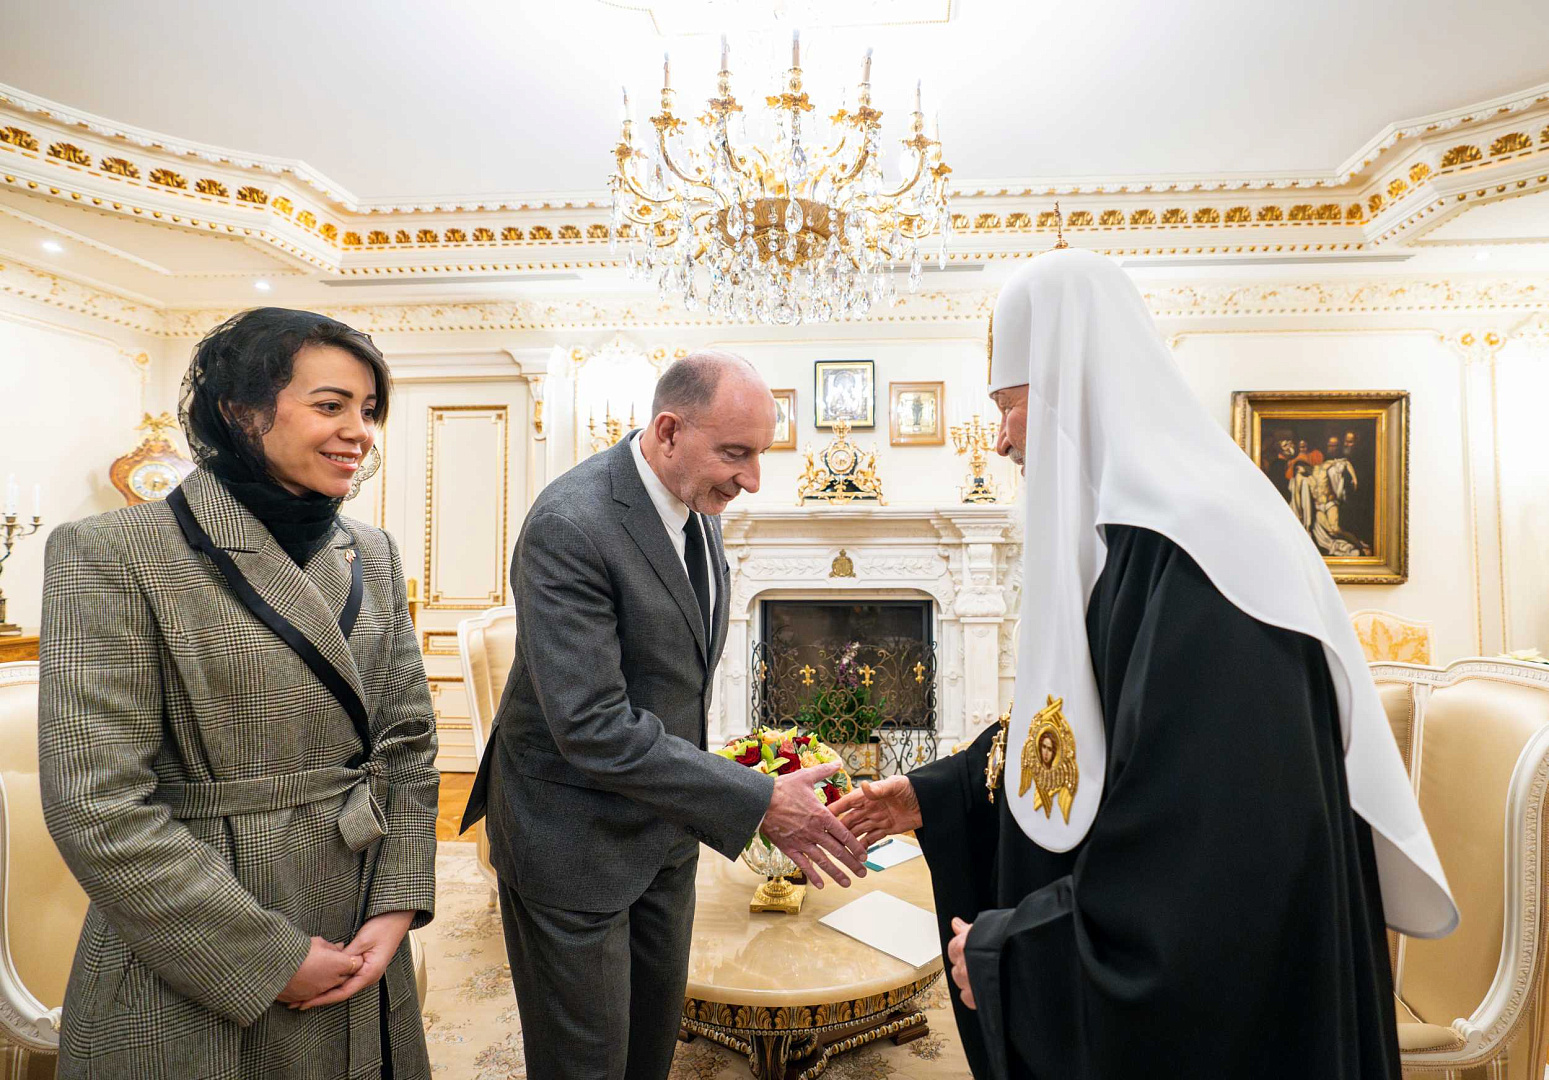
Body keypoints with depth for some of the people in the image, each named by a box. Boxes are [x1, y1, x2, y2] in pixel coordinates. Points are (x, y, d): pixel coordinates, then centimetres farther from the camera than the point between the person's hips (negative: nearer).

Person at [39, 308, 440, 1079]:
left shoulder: (372, 554, 1)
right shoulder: (114, 555, -14)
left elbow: (408, 743, 3)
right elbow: (98, 809, -17)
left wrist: (397, 906, -6)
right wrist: (269, 960, -15)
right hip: (196, 996, -5)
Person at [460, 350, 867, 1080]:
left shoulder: (695, 504, -1)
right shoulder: (570, 526, -27)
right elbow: (591, 728, -31)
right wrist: (758, 804, -29)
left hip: (661, 822, 7)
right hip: (573, 836, -7)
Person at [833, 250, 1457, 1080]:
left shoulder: (1186, 552, -28)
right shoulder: (1128, 534, 2)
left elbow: (1210, 886, -29)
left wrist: (1003, 950, -17)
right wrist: (933, 796, 8)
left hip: (1205, 1012, -8)